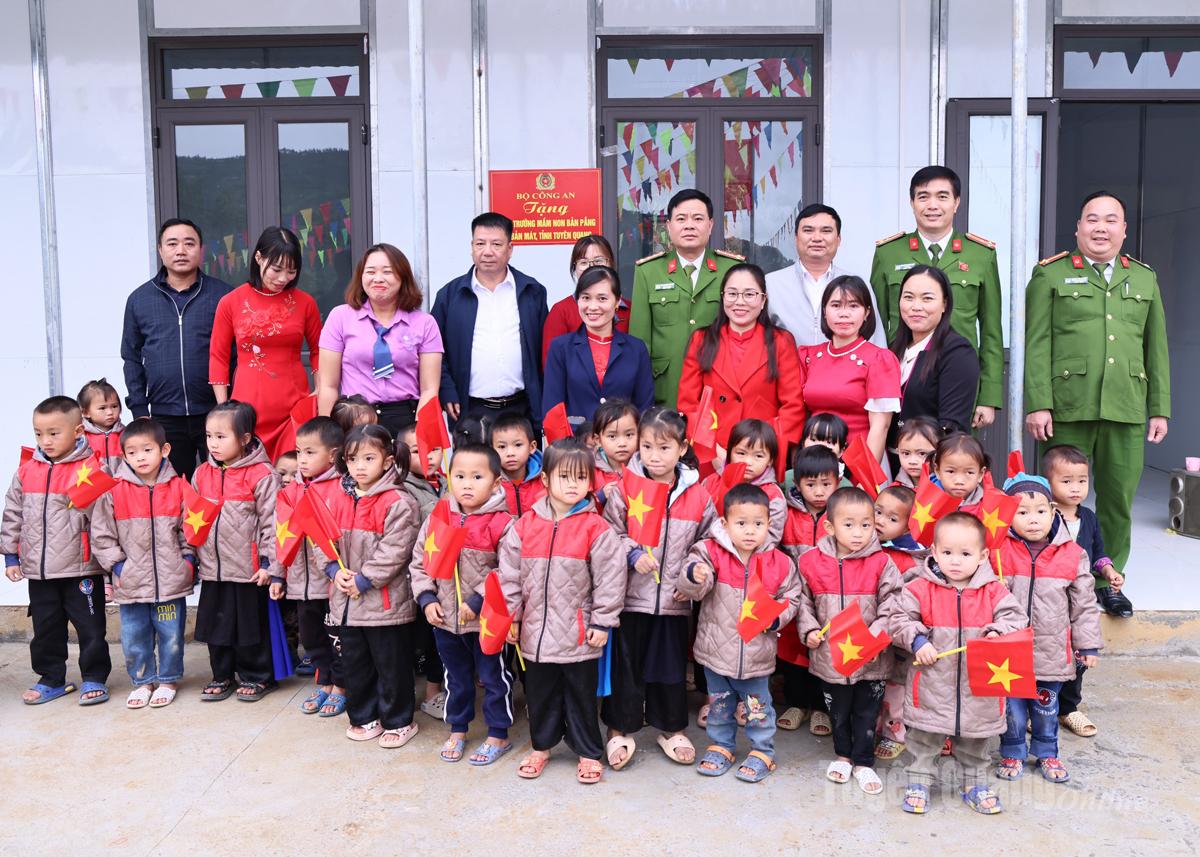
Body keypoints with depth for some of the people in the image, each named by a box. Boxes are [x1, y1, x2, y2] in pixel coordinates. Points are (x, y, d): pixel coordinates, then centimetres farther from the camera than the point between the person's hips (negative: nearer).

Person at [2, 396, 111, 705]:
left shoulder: (90, 469, -11)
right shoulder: (26, 471, 5)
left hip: (81, 569, -5)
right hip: (38, 571, 5)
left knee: (90, 627, 5)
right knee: (45, 628, 16)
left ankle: (94, 678, 20)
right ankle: (51, 679, 30)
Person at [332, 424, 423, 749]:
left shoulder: (398, 503, -15)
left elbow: (394, 551, -19)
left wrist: (363, 580, -17)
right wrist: (336, 570, -6)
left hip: (386, 601, -7)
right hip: (346, 601, 7)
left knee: (392, 665, 6)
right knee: (354, 664, 18)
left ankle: (399, 721, 21)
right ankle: (364, 717, 34)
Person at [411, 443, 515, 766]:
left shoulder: (502, 523, -16)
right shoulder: (438, 518, -2)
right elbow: (419, 562, 6)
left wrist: (477, 600, -21)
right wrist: (427, 599, -4)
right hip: (445, 618, 5)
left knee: (494, 678, 12)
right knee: (456, 678, 22)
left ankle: (498, 736, 28)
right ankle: (457, 730, 39)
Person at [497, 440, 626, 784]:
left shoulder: (596, 528, -11)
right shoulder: (524, 526, -2)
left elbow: (610, 578, -9)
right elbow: (509, 575, 4)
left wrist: (602, 622, -8)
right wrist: (512, 616, 4)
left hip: (579, 635, -3)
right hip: (536, 630, 3)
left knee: (581, 695, 11)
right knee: (540, 693, 18)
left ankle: (588, 752, 28)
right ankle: (541, 746, 38)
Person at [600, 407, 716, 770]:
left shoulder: (697, 495, -1)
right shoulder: (623, 489, -7)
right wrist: (632, 554, -18)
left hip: (674, 599, 2)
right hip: (630, 595, -2)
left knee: (671, 665, 14)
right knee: (625, 664, 8)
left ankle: (670, 727, 31)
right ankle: (619, 729, 23)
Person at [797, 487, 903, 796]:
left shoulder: (881, 563, -11)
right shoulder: (812, 562, -8)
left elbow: (892, 604, -9)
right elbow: (803, 600, 5)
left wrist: (877, 635, -19)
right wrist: (808, 630, -6)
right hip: (830, 655, 1)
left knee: (867, 713, 14)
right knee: (838, 712, 20)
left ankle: (863, 763, 32)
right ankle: (843, 755, 42)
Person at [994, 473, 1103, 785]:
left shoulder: (1072, 555, -5)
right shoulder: (998, 551, -11)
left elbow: (1085, 604, 3)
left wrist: (1089, 644, 4)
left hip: (1051, 651, 1)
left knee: (1047, 707, 17)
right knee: (1012, 705, 11)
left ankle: (1047, 753, 36)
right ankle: (1013, 753, 30)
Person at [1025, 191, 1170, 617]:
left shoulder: (1144, 279, 18)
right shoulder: (1050, 274, 6)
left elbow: (1157, 350, 17)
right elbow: (1037, 345, -2)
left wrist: (1160, 409, 11)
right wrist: (1038, 404, -10)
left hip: (1127, 410, 3)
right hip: (1068, 408, -3)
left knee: (1119, 499, 6)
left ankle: (1109, 582, 21)